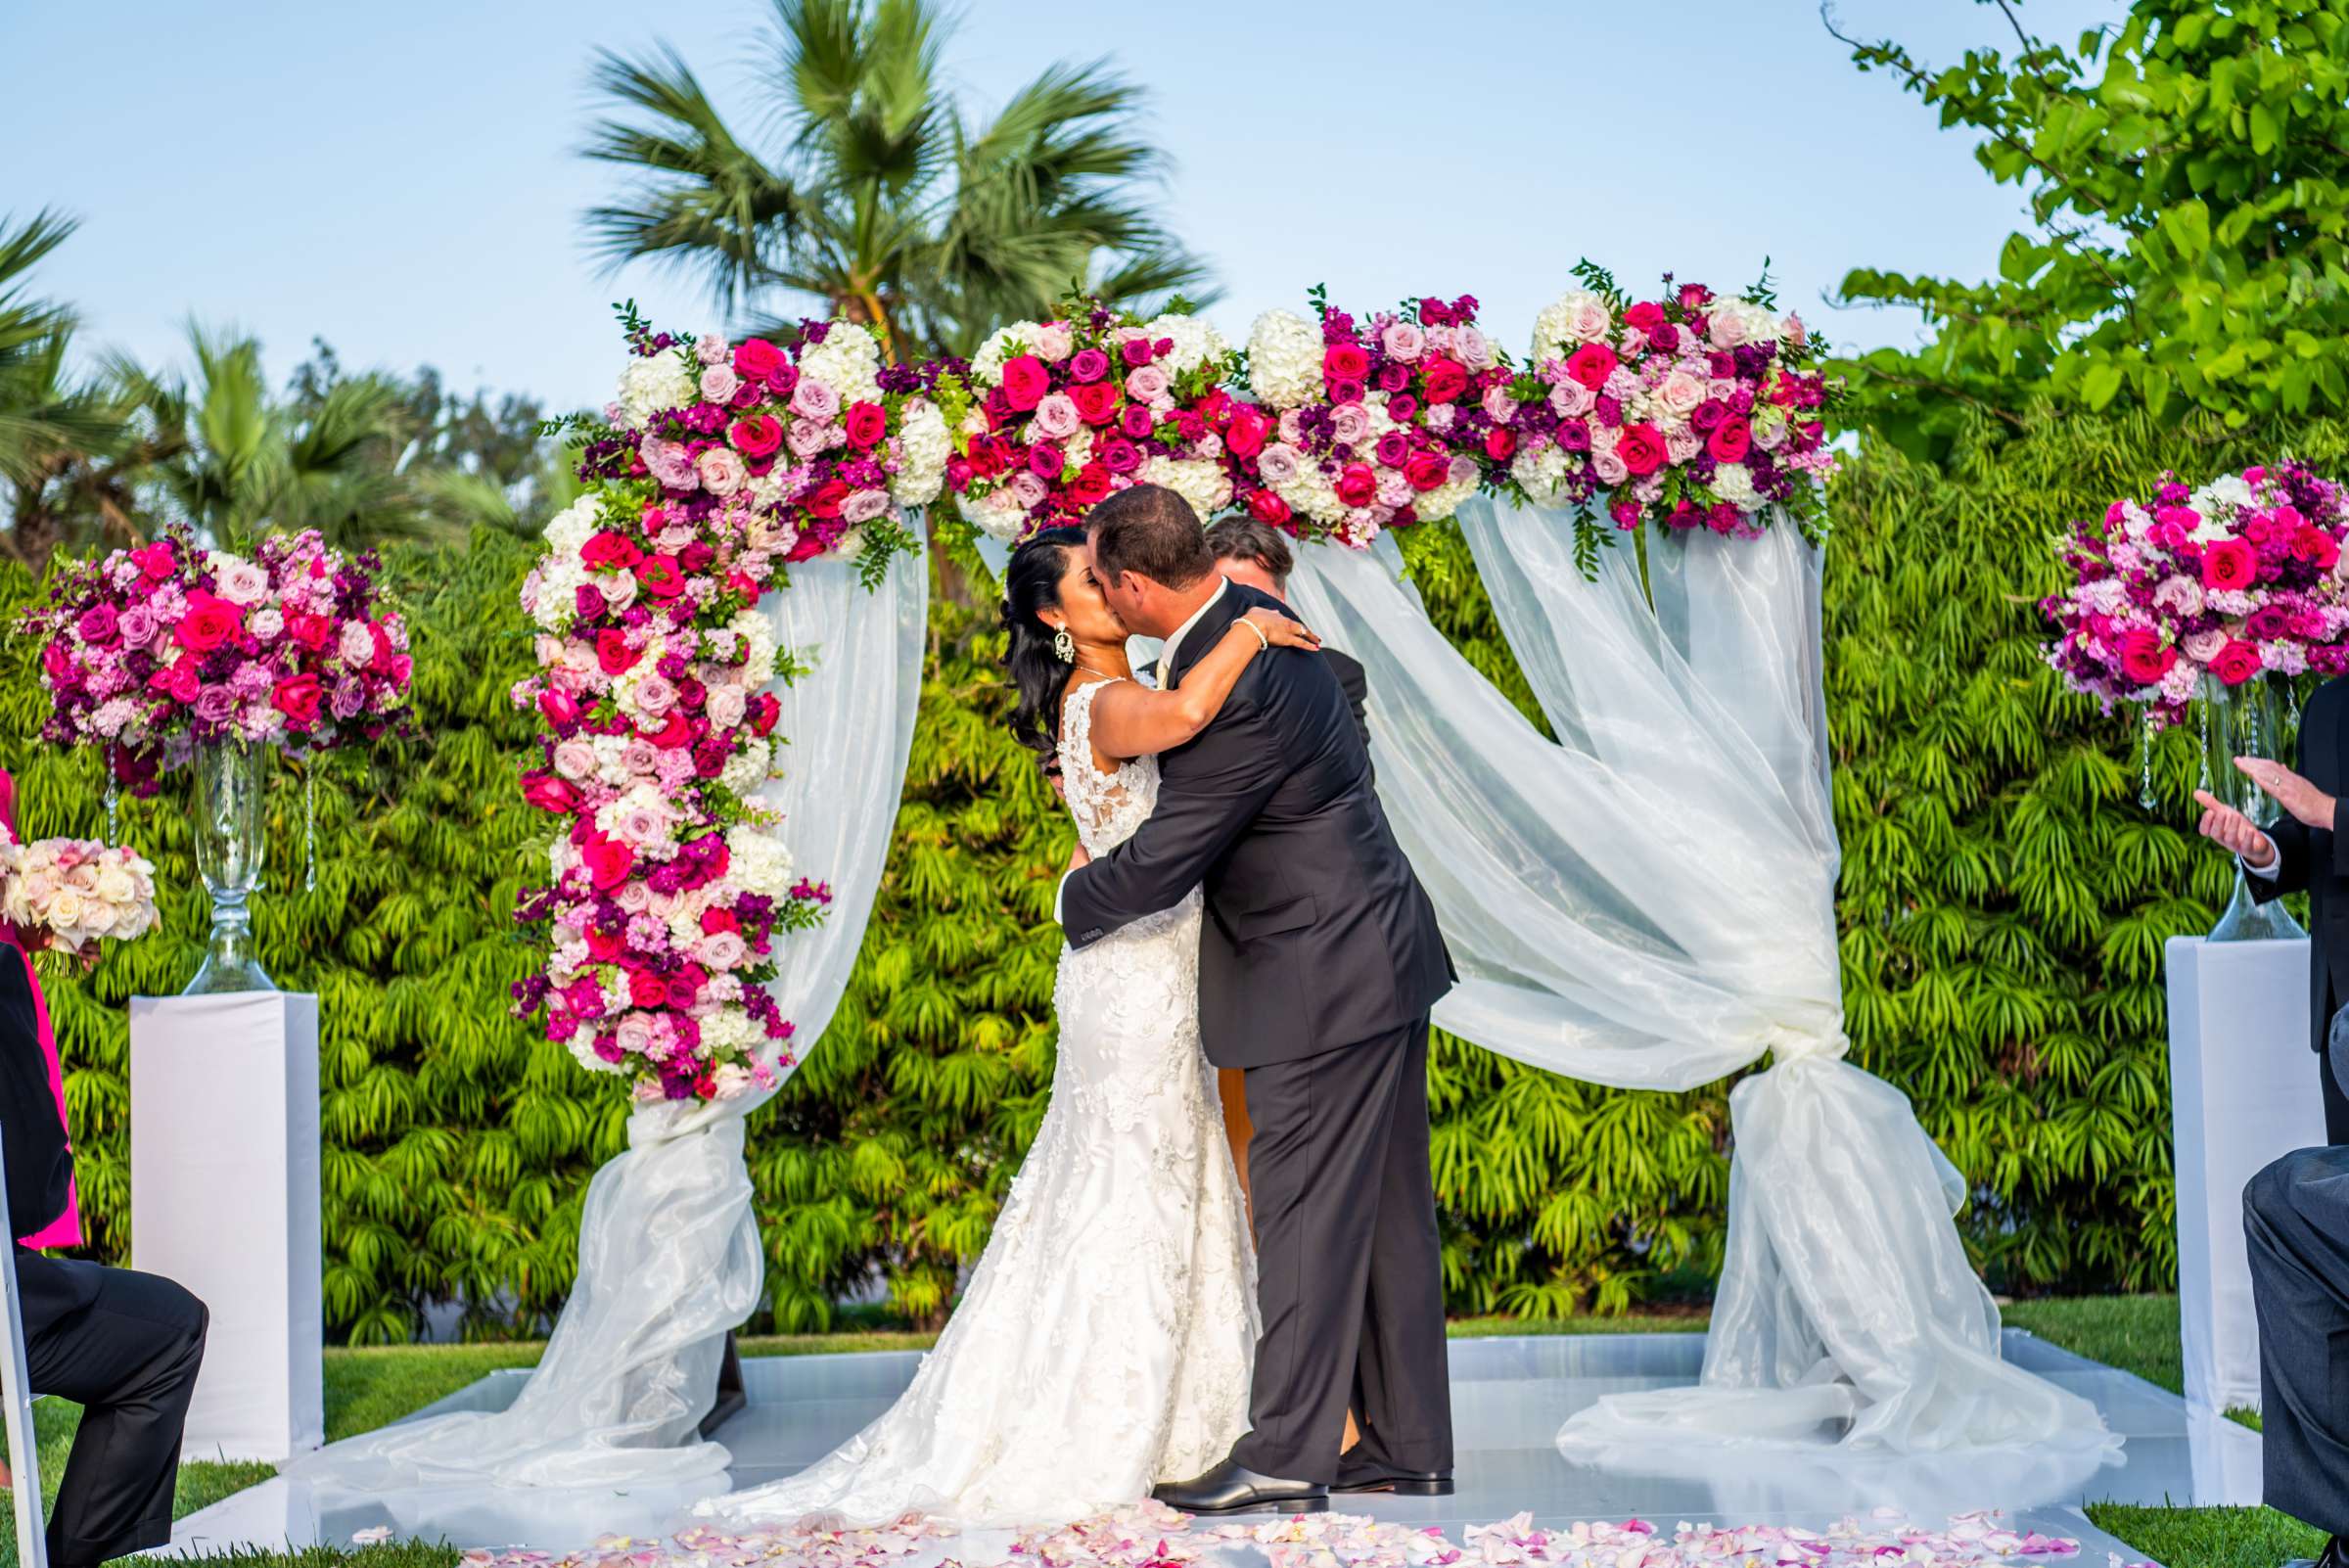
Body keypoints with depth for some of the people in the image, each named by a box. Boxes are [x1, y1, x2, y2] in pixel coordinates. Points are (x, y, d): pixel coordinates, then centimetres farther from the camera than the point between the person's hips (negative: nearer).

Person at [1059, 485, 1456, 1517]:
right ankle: (1408, 1444, 22)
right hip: (1377, 962, 10)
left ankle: (1286, 1454, 6)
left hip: (1322, 985, -10)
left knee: (1306, 1215, -2)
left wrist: (1074, 900, 1)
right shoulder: (1256, 620, 7)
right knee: (1386, 1211, 13)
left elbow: (1157, 867, -19)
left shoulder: (1233, 692, -25)